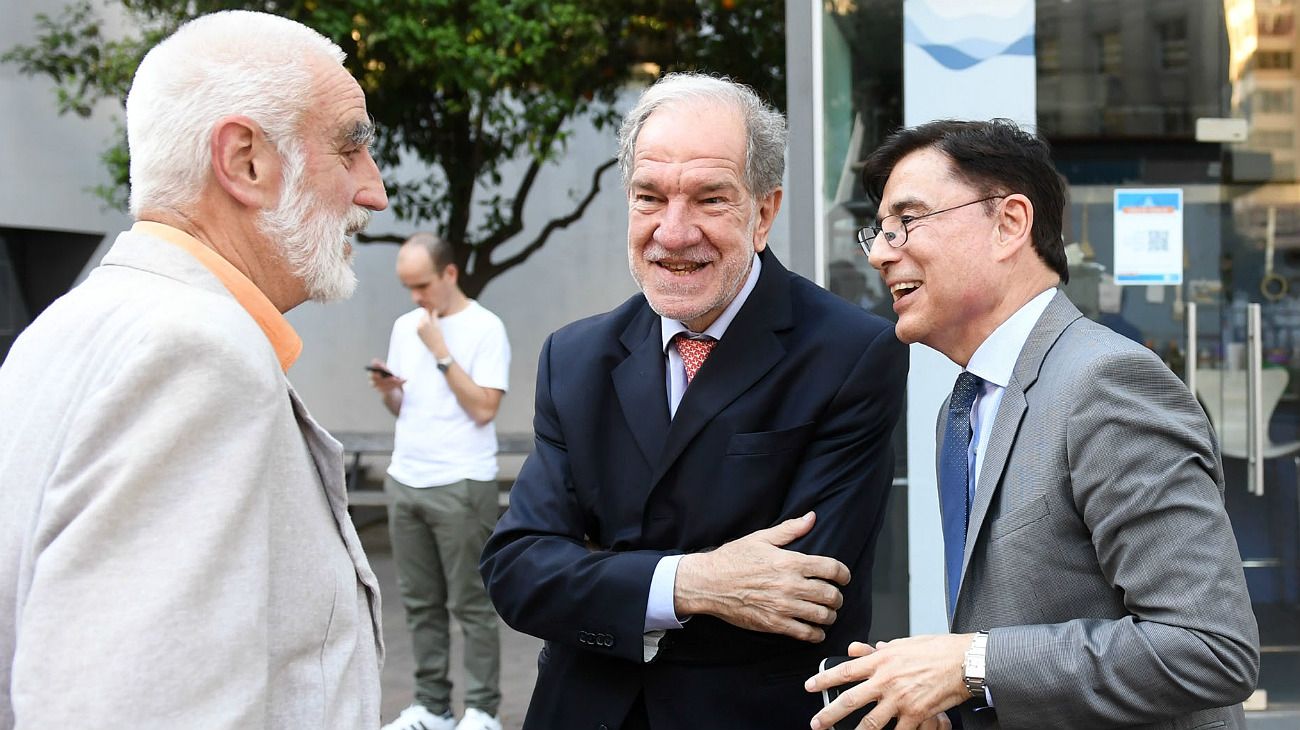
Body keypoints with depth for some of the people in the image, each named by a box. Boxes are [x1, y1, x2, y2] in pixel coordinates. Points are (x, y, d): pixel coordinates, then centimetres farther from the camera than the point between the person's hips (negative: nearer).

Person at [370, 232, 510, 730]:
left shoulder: (485, 328, -7)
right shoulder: (405, 326, 13)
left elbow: (483, 409, -15)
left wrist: (441, 351, -16)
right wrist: (386, 392, -2)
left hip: (461, 486, -6)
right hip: (404, 481, 7)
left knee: (470, 603, -1)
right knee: (420, 603, 10)